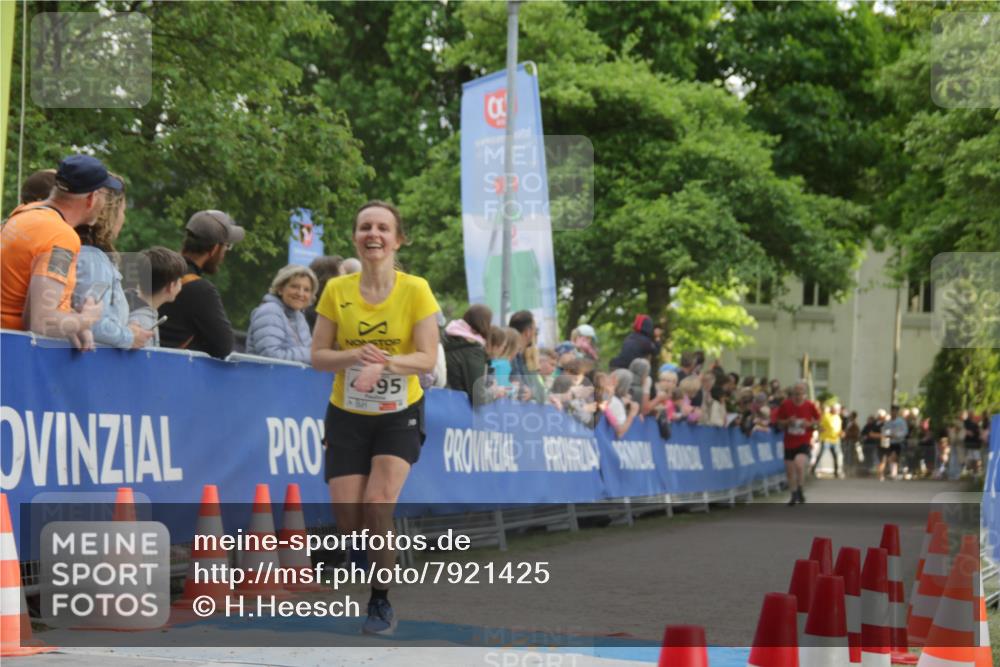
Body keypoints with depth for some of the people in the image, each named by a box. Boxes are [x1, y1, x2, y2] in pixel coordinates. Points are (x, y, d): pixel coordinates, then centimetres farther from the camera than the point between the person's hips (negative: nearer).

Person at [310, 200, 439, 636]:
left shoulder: (415, 290, -8)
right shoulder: (337, 290, -4)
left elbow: (427, 358, -12)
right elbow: (317, 357, -3)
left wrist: (385, 362, -31)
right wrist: (355, 356, -23)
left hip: (399, 415, -2)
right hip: (347, 416, 2)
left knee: (377, 504, -20)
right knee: (348, 521, -7)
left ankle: (381, 601, -1)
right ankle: (387, 560, 29)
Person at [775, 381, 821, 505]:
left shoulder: (810, 406, -5)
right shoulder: (785, 405, -4)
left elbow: (817, 421, 9)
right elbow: (779, 423, 6)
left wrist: (810, 424, -11)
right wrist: (787, 422, -15)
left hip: (804, 443, -2)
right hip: (789, 443, 2)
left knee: (799, 464, -26)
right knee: (790, 470, 6)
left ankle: (800, 490, -3)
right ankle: (794, 495, 26)